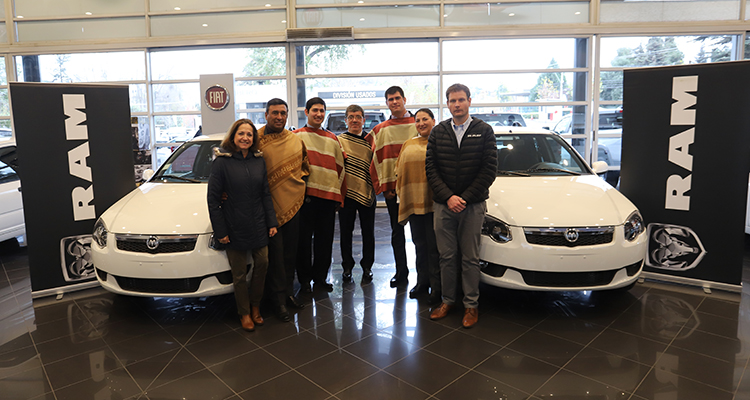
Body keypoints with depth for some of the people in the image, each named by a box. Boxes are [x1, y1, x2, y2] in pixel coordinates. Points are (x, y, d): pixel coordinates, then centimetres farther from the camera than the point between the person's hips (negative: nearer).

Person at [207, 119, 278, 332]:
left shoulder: (259, 160, 5)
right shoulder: (222, 161, -8)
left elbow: (265, 193, 9)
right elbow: (213, 198, -8)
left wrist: (272, 222, 3)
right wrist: (220, 230, -11)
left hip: (258, 225, 4)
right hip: (235, 228, -4)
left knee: (262, 263, 7)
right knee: (239, 273, 6)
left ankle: (255, 305, 29)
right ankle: (244, 313, 25)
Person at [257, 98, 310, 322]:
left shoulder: (295, 140, 11)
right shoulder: (257, 140, -6)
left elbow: (305, 166, 23)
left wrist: (300, 178, 6)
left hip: (294, 203, 5)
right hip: (271, 206, -5)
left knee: (291, 251, 13)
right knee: (276, 254, 0)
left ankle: (288, 291, 27)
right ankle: (279, 298, 12)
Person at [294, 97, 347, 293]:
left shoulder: (332, 138, 17)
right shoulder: (297, 136, 5)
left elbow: (340, 167, 18)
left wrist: (339, 195, 14)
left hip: (329, 195, 4)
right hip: (306, 195, -4)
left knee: (325, 240, 9)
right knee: (304, 238, 2)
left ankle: (320, 278, 22)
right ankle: (304, 279, 14)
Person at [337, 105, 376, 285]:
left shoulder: (371, 140, 6)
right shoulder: (339, 140, 3)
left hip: (366, 192, 1)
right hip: (346, 191, -1)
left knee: (368, 231, 7)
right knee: (345, 231, 8)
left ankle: (367, 266, 22)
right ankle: (347, 266, 22)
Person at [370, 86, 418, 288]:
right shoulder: (380, 130, 12)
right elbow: (376, 161, 11)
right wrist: (381, 187, 1)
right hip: (392, 188, 2)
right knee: (397, 231, 8)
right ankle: (401, 273, 18)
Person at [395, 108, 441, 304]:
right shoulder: (408, 144, 17)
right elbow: (399, 171, 17)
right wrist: (401, 195, 10)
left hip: (433, 202, -5)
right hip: (413, 202, 5)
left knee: (434, 246, 0)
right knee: (420, 244, 13)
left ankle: (436, 285, 12)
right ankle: (423, 281, 25)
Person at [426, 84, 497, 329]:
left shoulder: (483, 131, 1)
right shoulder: (438, 132, 6)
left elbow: (490, 169, -4)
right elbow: (430, 168, 2)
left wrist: (465, 198, -10)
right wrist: (448, 197, -10)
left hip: (473, 206, -2)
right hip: (443, 205, 2)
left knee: (470, 258, 5)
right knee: (447, 257, 9)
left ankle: (471, 305, 18)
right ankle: (448, 300, 24)